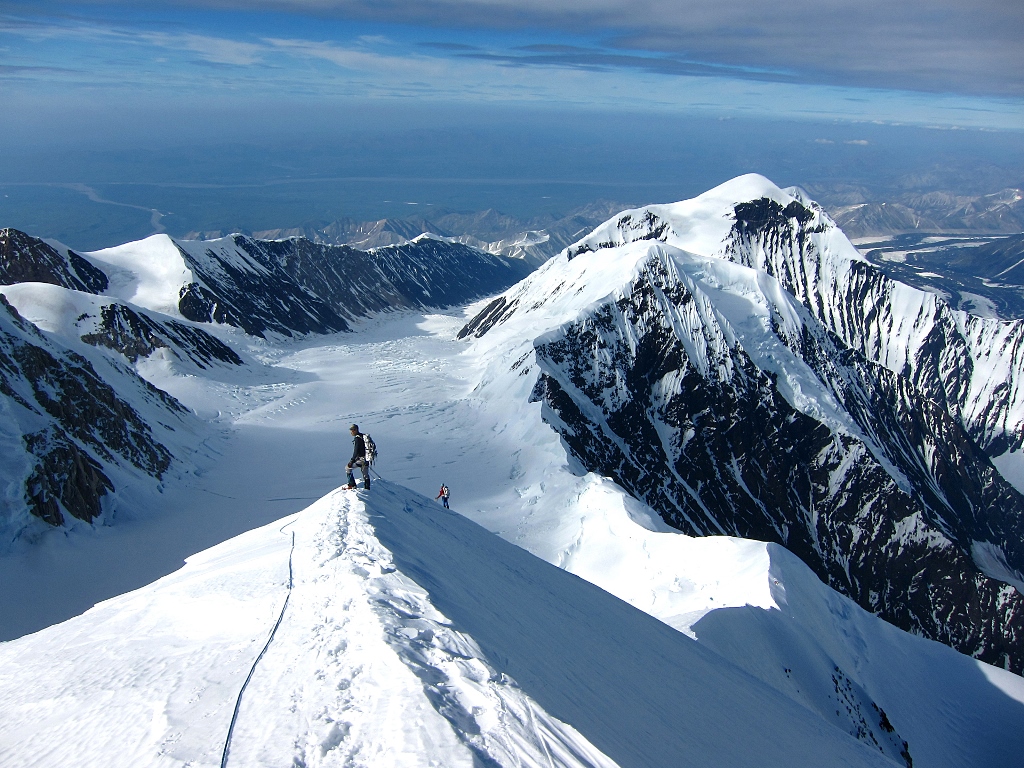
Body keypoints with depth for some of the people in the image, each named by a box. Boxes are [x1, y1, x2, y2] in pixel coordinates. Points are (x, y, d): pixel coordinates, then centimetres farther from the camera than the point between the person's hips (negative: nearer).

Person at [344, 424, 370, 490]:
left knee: (348, 467, 5)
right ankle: (367, 488, 14)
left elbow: (356, 451, -19)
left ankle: (351, 484, 4)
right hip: (366, 458, 9)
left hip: (360, 459, -9)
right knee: (366, 474, 13)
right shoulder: (363, 436, 13)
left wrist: (352, 460, -16)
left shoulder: (357, 438, -14)